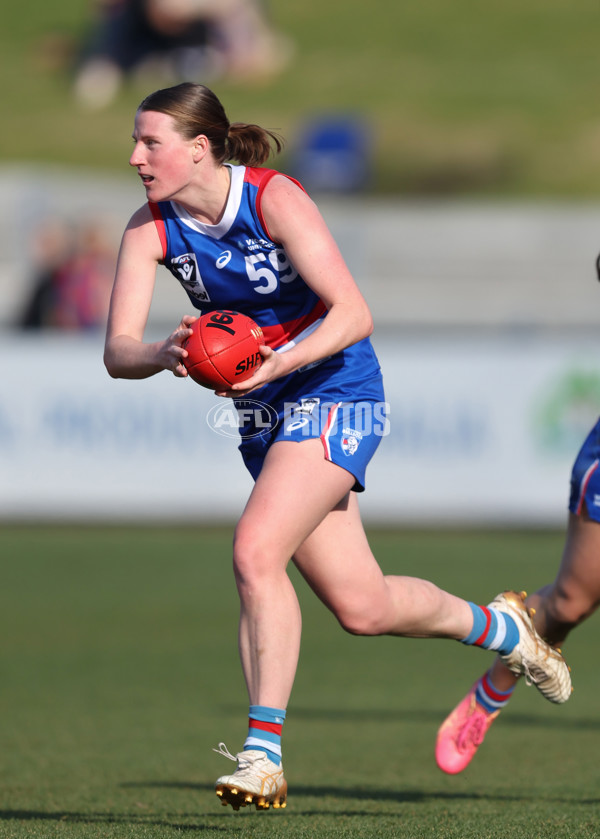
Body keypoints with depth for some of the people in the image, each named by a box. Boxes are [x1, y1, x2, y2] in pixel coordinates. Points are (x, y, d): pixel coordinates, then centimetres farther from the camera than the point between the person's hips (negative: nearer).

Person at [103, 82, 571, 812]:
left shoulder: (274, 199, -21)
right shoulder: (149, 230, -7)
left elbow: (354, 315, -25)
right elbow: (117, 351, -14)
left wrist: (283, 361, -40)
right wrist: (163, 354, -36)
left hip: (333, 392, -6)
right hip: (263, 412, 6)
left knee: (256, 552, -25)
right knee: (362, 608, 7)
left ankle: (262, 752, -20)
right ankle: (495, 627, 35)